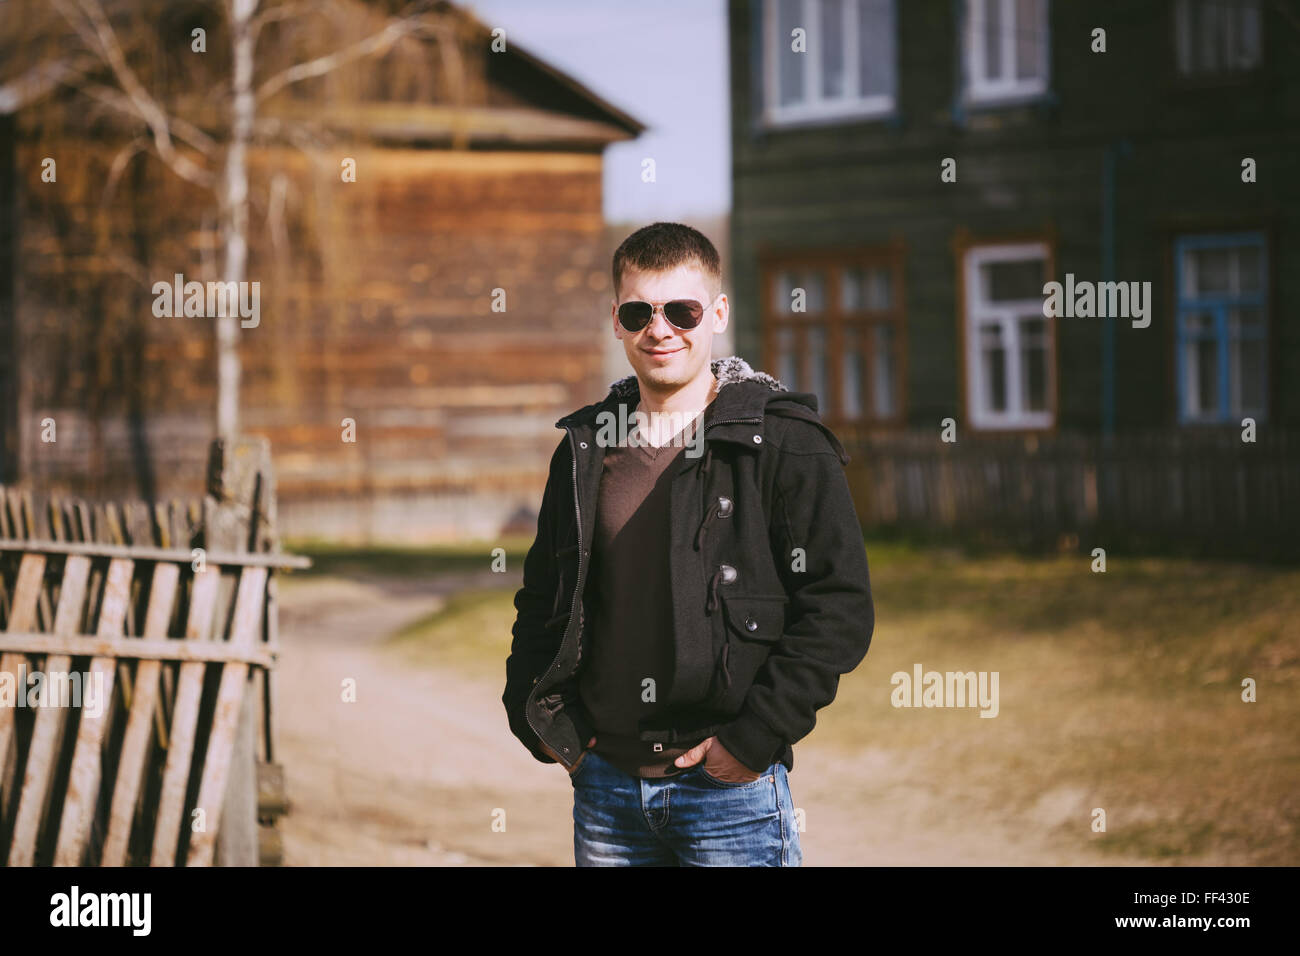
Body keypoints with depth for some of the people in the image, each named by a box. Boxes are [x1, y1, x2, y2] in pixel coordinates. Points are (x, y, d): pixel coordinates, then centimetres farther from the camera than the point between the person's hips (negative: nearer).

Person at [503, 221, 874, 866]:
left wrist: (754, 737, -14)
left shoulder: (785, 443, -4)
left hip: (731, 788, -4)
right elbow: (540, 599, 20)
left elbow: (839, 608, -9)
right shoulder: (586, 449, 10)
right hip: (605, 784, 4)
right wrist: (538, 720, 7)